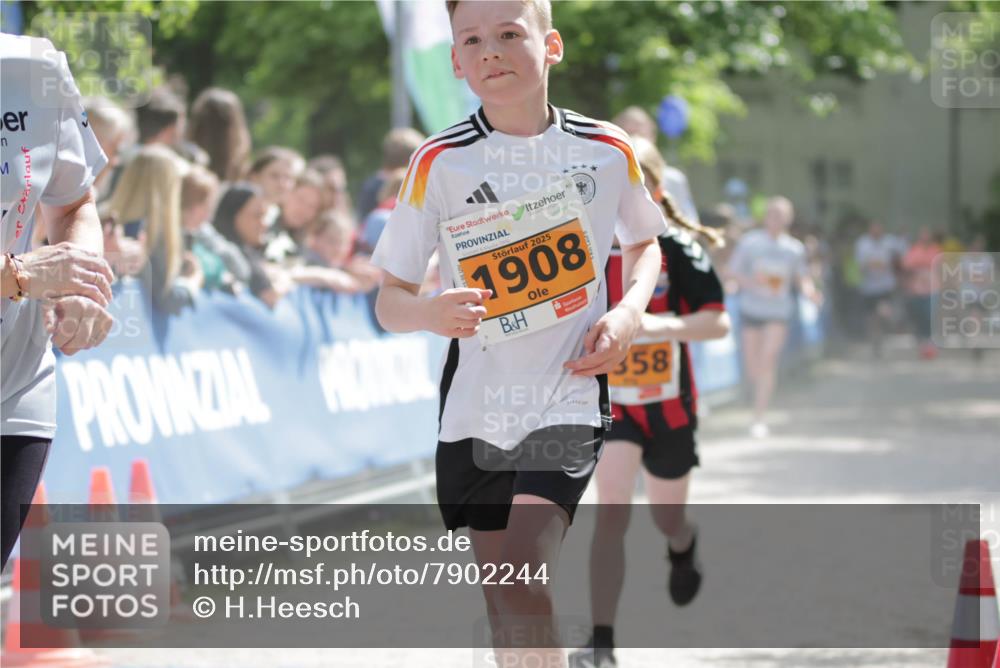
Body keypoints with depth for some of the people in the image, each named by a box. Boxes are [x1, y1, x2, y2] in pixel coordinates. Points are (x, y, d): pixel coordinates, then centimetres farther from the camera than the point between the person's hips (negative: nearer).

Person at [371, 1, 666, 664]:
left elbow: (644, 242, 18)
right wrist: (429, 313, -25)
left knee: (523, 582, -21)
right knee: (503, 607, 10)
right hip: (474, 410, 2)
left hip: (569, 398, -2)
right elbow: (389, 300, -1)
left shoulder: (608, 150, -2)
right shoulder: (440, 161, -5)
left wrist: (630, 311, -3)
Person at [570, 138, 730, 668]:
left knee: (667, 518, 18)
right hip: (611, 402, 0)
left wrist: (660, 326, -36)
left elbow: (718, 323, -22)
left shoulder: (675, 248, -13)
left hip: (668, 406, 0)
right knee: (612, 511, -19)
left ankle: (683, 549, 58)